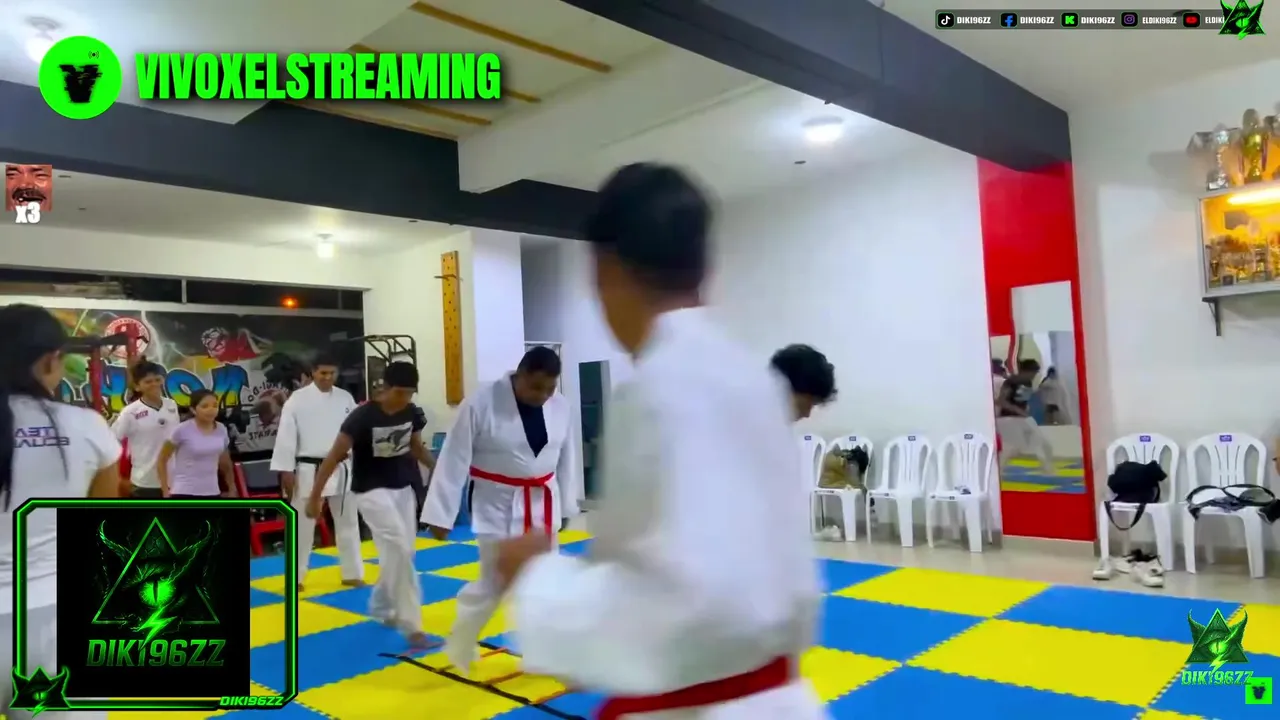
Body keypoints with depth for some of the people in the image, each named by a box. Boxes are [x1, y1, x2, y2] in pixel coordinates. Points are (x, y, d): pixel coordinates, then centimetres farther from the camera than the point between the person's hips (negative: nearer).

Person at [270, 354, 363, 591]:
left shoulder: (345, 398, 5)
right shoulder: (298, 399, -6)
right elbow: (286, 435, -8)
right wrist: (286, 471, -11)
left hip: (341, 470, 4)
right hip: (309, 471, -3)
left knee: (348, 522, 12)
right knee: (302, 525, 6)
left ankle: (353, 573, 25)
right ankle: (296, 577, 21)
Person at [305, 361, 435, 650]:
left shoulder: (411, 413, -5)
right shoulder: (363, 417, -21)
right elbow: (334, 457, -16)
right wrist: (315, 497, -15)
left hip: (403, 489, 6)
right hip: (372, 491, -6)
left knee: (402, 553, 12)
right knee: (399, 549, -19)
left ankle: (380, 607, 38)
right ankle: (411, 625, -10)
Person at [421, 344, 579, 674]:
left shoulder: (560, 406, -5)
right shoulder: (481, 403, -19)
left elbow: (565, 458, 7)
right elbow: (454, 459, -16)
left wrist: (566, 506, 12)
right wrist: (441, 514, -14)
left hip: (543, 504, 5)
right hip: (498, 505, -4)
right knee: (494, 582, -2)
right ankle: (458, 648, 22)